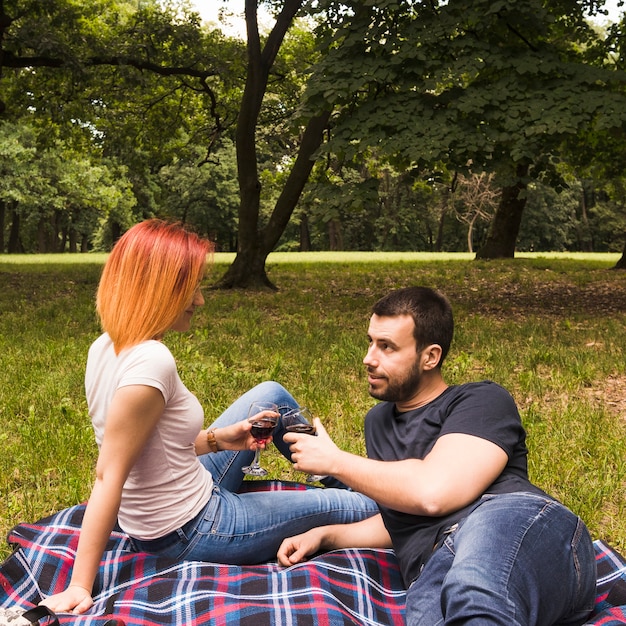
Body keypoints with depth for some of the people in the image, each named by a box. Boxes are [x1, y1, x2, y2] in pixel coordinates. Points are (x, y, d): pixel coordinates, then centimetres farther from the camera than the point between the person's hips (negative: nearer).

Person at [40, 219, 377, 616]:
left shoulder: (107, 347, -3)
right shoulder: (150, 361, -30)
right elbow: (109, 477, -30)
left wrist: (216, 439, -1)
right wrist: (80, 587, -27)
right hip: (193, 533, -9)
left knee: (271, 394, 20)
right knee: (364, 508, 5)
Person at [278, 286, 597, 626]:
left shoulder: (481, 400, 9)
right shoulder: (378, 422, 32)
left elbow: (433, 493, -8)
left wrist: (333, 462, 4)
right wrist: (324, 535, 25)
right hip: (433, 572, 4)